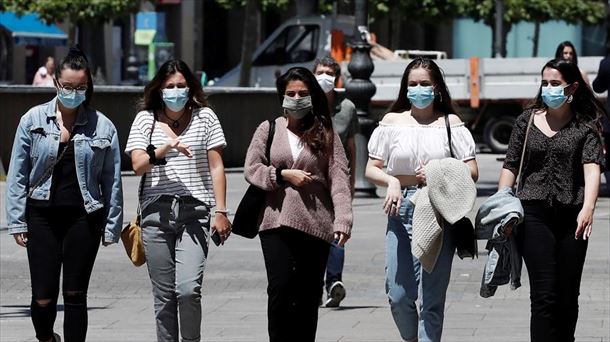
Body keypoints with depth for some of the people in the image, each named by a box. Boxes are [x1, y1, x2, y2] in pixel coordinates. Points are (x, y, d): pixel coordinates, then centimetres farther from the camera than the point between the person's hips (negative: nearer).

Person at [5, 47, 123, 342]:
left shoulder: (102, 126, 2)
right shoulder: (33, 120, 2)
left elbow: (112, 181, 5)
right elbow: (18, 174, 4)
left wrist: (111, 227, 2)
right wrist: (17, 221, 0)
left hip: (83, 218, 0)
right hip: (43, 216, 0)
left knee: (75, 296, 3)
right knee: (43, 298, 0)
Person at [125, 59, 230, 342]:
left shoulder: (204, 117, 8)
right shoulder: (145, 119, 9)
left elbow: (216, 167, 6)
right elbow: (137, 165, -1)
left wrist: (221, 212, 0)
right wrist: (164, 148, -18)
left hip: (194, 212, -2)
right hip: (157, 212, 2)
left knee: (188, 289, -15)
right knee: (163, 294, 3)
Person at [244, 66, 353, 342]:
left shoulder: (325, 134, 6)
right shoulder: (268, 129, 9)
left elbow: (339, 178, -2)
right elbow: (251, 169, 6)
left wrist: (343, 219, -14)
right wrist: (283, 175, -10)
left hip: (315, 225, 0)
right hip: (277, 221, 0)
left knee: (308, 296, 5)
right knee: (280, 288, -12)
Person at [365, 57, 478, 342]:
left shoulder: (450, 123, 6)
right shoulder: (392, 121, 9)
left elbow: (472, 172, 4)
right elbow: (371, 169, 9)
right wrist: (391, 182, -12)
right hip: (401, 211, 1)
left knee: (433, 297, -3)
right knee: (398, 295, -2)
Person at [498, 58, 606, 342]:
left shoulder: (585, 127, 3)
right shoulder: (528, 120, 9)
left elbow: (591, 168, -11)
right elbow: (510, 166, 10)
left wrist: (588, 207, -28)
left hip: (572, 216, 0)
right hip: (534, 214, 0)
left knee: (568, 297, 6)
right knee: (544, 295, -11)